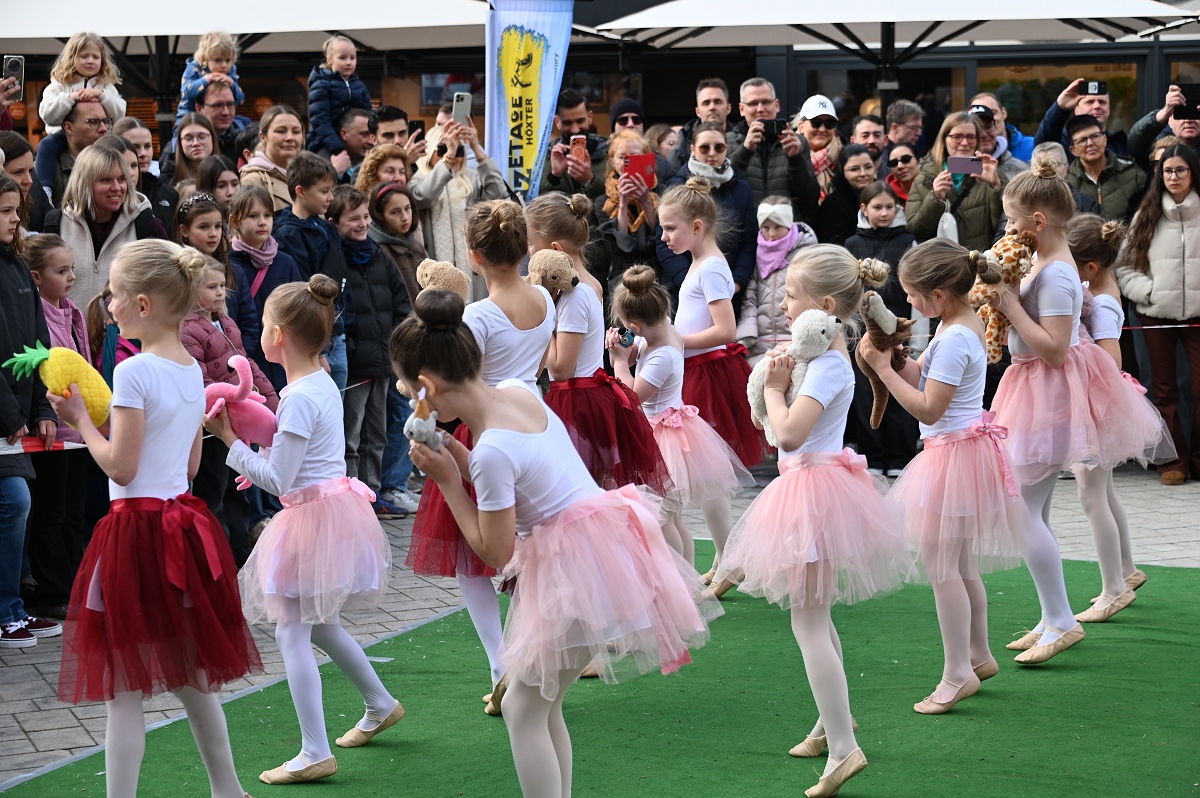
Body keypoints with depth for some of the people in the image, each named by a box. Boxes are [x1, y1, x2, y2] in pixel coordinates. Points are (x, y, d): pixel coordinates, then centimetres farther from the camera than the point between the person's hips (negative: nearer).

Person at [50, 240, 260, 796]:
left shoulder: (133, 372, -16)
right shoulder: (193, 370, 8)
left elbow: (120, 467, -17)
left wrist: (81, 419, -3)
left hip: (137, 528, -8)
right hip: (184, 522, 8)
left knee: (123, 689, -2)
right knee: (192, 676, 19)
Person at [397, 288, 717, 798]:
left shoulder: (491, 452, -24)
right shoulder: (519, 391, 1)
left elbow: (496, 552, -14)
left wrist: (447, 480, -12)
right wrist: (452, 451, 7)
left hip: (572, 566, -10)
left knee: (523, 710, -1)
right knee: (543, 706, 17)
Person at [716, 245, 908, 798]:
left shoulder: (828, 365, -20)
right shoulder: (827, 355, 11)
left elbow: (789, 432, -30)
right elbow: (792, 426, 10)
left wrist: (773, 387, -14)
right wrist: (782, 378, -6)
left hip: (813, 489, -10)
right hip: (812, 485, 10)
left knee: (808, 620, -9)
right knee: (814, 617, 22)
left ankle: (843, 749, -9)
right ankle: (832, 720, 36)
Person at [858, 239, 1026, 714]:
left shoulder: (954, 339, -22)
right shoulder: (963, 325, 9)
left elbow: (928, 408, -23)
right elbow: (922, 374, 13)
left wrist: (883, 368, -19)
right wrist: (890, 354, -3)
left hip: (954, 454, -11)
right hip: (967, 447, 11)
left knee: (938, 564, -5)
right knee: (961, 565, 20)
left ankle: (957, 673, 0)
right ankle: (979, 656, 31)